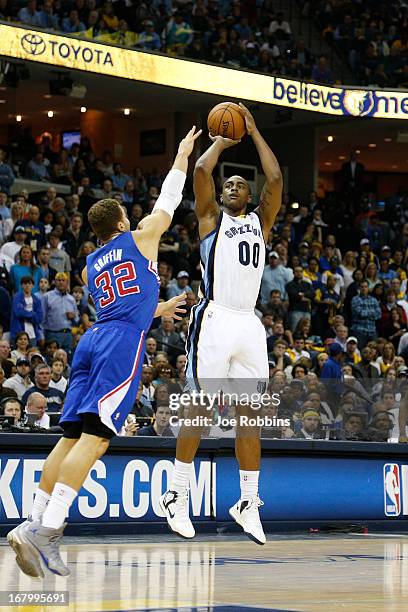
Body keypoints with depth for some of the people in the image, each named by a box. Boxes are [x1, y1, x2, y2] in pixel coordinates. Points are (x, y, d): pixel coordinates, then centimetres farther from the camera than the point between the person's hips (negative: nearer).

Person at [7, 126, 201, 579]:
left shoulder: (90, 266, 27)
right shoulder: (139, 238, 11)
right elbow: (168, 200, 25)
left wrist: (160, 309, 56)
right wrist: (182, 155, 37)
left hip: (93, 339, 7)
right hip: (123, 343, -7)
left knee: (73, 436, 4)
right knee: (95, 435, -16)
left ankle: (37, 525, -6)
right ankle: (45, 529, -29)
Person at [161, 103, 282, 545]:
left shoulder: (260, 221, 20)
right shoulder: (211, 217, 10)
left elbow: (275, 179, 9)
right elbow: (201, 170, -3)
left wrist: (253, 133, 15)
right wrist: (220, 143, 14)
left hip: (249, 325, 4)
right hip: (214, 320, -4)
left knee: (248, 414, 3)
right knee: (198, 408, -4)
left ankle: (248, 504, 6)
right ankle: (176, 496, 2)